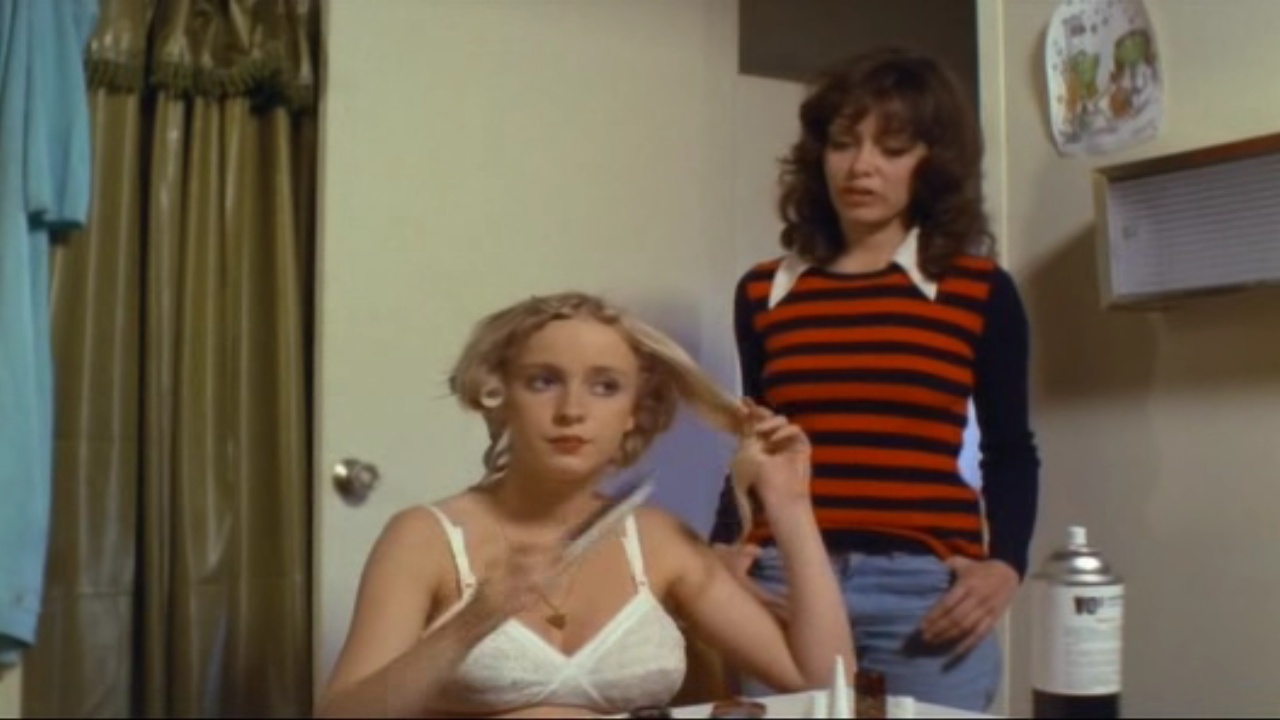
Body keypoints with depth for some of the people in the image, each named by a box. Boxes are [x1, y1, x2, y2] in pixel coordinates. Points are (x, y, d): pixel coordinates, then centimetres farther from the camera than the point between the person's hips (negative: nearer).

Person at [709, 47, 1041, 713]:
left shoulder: (980, 291, 4)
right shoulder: (764, 293, 9)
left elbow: (1009, 451, 10)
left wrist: (1005, 563, -5)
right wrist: (724, 546, 0)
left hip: (925, 590, -1)